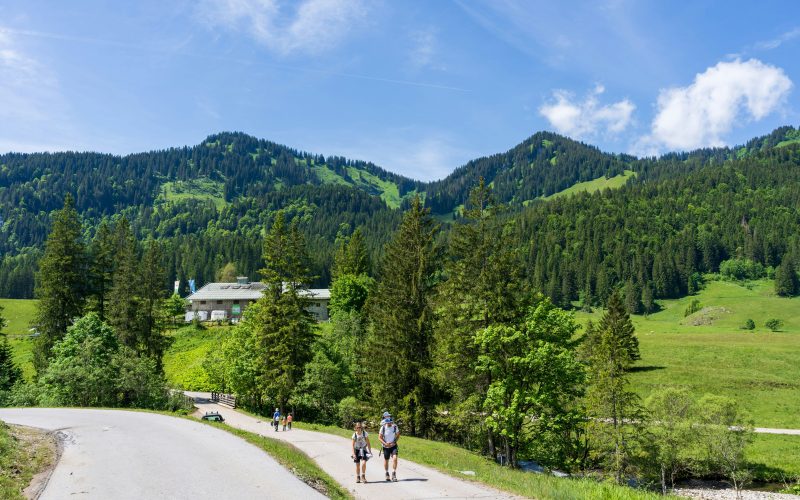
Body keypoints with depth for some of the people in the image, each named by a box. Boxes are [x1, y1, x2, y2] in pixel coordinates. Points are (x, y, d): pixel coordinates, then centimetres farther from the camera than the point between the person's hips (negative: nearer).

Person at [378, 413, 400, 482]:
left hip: (393, 446, 0)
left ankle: (394, 474, -6)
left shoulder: (395, 426, -11)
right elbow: (380, 437, -7)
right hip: (386, 447, 0)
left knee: (395, 458, -19)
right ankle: (387, 474, 34)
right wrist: (385, 443, -20)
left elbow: (398, 435, 3)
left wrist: (394, 442, -10)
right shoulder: (383, 428, -14)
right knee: (386, 460, 12)